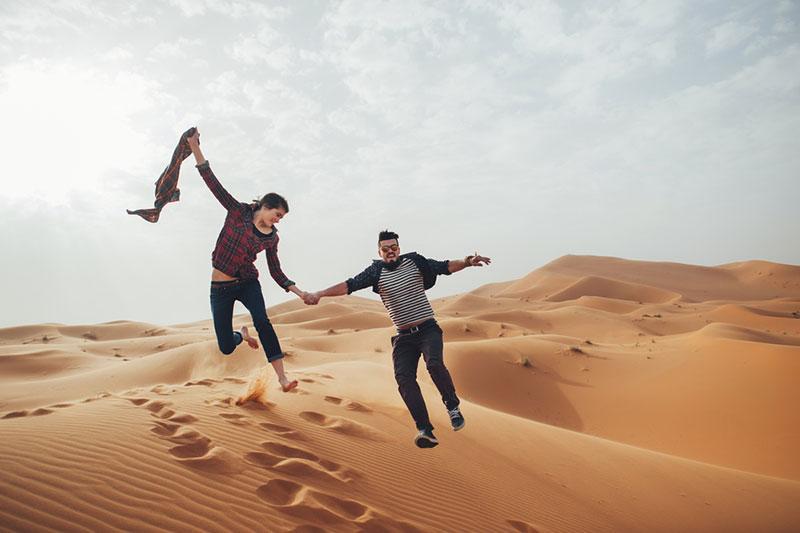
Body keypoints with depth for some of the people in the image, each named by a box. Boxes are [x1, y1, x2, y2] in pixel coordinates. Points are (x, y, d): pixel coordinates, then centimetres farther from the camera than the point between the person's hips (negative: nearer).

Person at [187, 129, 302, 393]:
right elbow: (213, 183, -11)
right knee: (226, 347, 0)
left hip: (248, 283, 1)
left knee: (262, 320, -30)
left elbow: (277, 273, 3)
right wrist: (196, 149, -19)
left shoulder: (272, 238, 0)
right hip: (220, 288, -1)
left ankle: (283, 378, -28)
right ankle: (243, 334, 40)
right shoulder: (238, 212, -6)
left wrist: (301, 292, -8)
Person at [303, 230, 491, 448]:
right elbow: (350, 285, -6)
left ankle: (453, 407, -3)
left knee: (434, 364, -26)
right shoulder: (376, 271, 3)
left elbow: (445, 267, 3)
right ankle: (425, 430, -13)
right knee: (404, 377, -16)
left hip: (428, 329, -1)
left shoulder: (414, 262, 4)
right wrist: (319, 294, -17)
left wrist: (467, 262, -14)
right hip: (404, 336, 1)